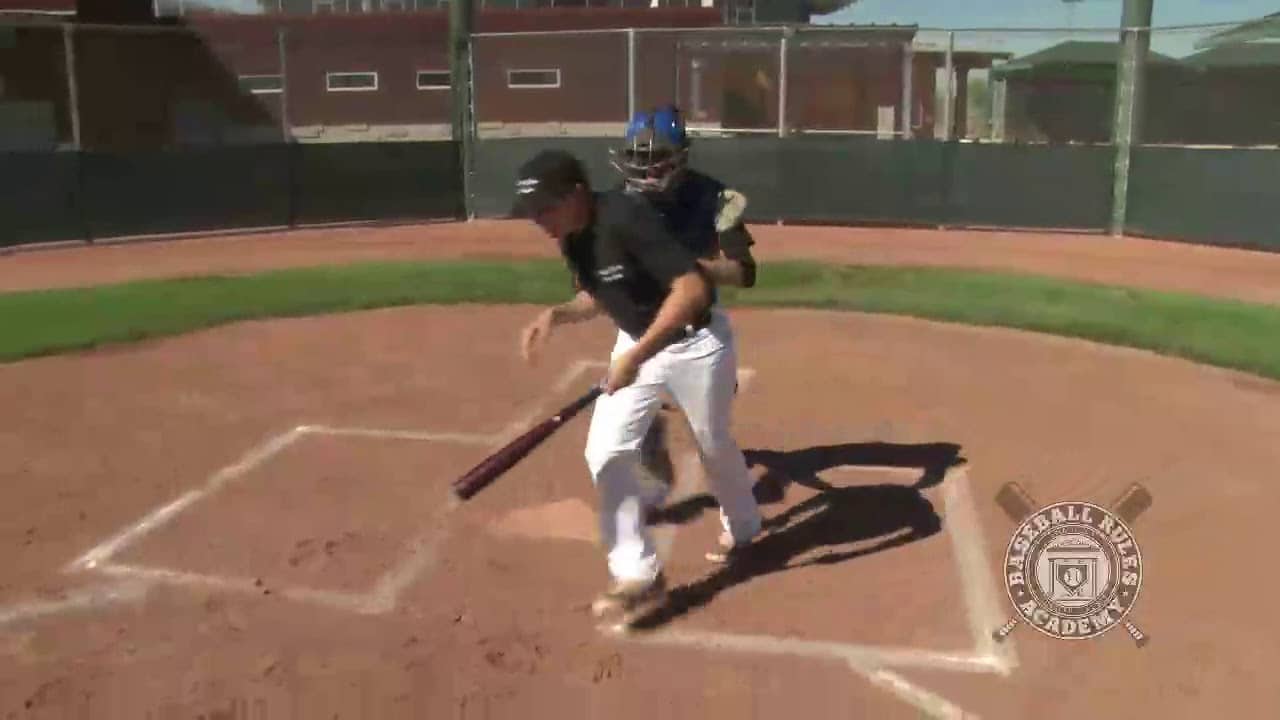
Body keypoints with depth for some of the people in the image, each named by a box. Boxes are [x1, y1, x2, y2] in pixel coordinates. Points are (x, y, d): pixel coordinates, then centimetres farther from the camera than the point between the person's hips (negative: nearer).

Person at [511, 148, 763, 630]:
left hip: (695, 342, -7)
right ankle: (639, 576, 3)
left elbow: (693, 289, -37)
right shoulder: (571, 237, -5)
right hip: (636, 342, 7)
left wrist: (635, 356, -38)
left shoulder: (625, 219, -31)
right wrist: (557, 315, -8)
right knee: (606, 452, -6)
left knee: (713, 446, 15)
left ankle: (742, 527, 46)